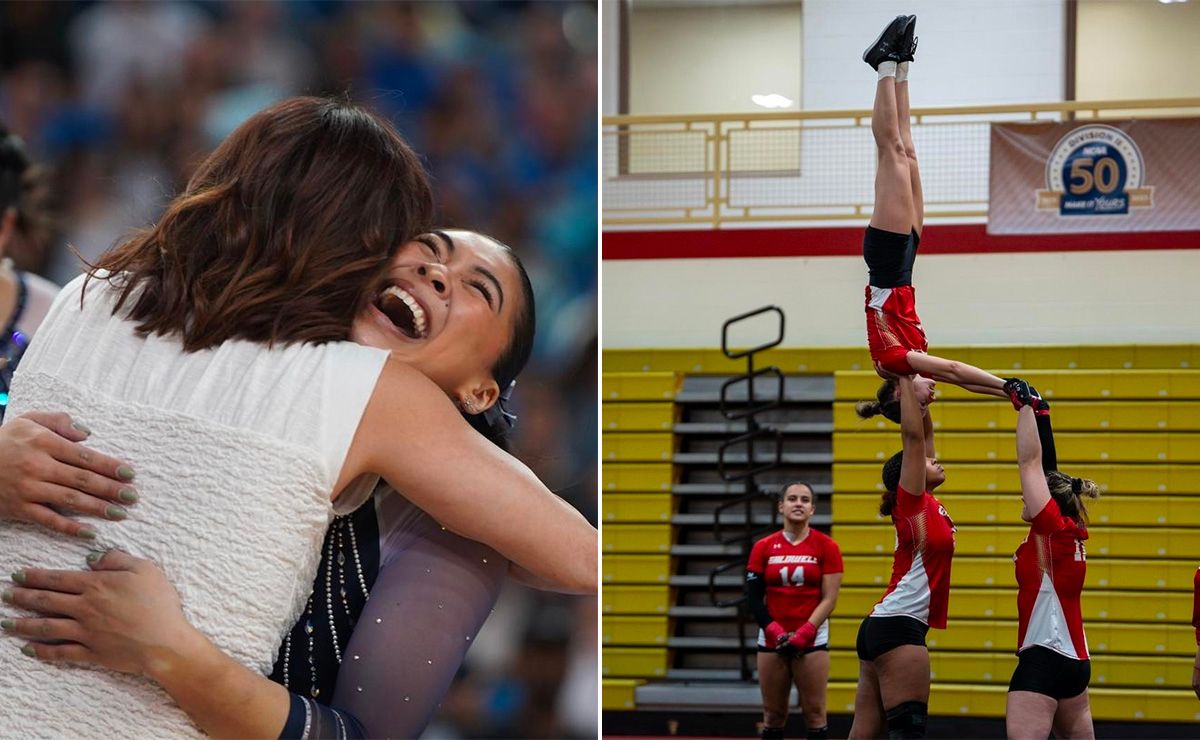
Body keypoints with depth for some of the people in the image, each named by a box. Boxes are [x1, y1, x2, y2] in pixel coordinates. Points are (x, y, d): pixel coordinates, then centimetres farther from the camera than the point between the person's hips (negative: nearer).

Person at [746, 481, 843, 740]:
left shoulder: (827, 547, -1)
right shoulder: (763, 548, 5)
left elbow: (829, 598, -5)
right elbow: (754, 597, 3)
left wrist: (805, 632, -15)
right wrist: (773, 630, -11)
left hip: (811, 640, -2)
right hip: (772, 640, 2)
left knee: (814, 712, -4)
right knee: (773, 715, 5)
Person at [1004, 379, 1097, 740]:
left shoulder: (1054, 529, -9)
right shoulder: (1070, 534, 11)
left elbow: (1030, 461, -11)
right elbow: (1043, 469, 19)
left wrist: (1025, 406, -6)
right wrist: (1039, 412, 22)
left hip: (1043, 658, -10)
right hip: (1074, 660, 10)